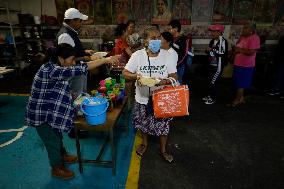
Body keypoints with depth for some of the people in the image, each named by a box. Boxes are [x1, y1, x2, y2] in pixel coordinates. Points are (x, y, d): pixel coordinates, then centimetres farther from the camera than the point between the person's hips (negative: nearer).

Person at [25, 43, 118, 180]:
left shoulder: (54, 67, 0)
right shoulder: (50, 70, -32)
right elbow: (79, 70, -41)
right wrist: (106, 60, -40)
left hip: (50, 111, 9)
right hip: (42, 115, -9)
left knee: (57, 135, 26)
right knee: (52, 141, 10)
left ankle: (62, 156, 51)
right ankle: (57, 169, 33)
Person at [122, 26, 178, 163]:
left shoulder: (167, 55, -8)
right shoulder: (138, 55, -10)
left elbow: (174, 76, -7)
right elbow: (125, 73, -7)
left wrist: (165, 81, -29)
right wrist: (135, 76, -28)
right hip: (143, 98, 0)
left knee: (163, 125, 12)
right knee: (143, 123, 18)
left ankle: (163, 149, 39)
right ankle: (145, 143, 48)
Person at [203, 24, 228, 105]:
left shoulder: (223, 41, -13)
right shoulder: (212, 41, 8)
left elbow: (223, 53, -23)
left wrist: (212, 49, -23)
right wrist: (207, 50, -4)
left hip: (218, 65, -7)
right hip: (211, 64, 7)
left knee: (213, 82, -4)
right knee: (209, 81, 14)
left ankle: (213, 98, 10)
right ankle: (210, 95, 29)